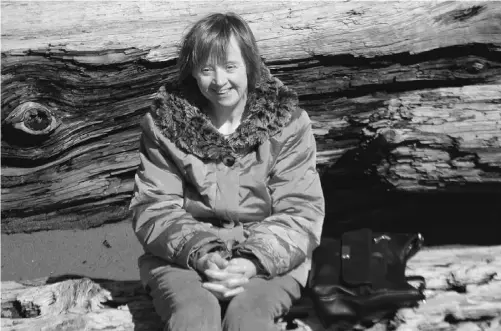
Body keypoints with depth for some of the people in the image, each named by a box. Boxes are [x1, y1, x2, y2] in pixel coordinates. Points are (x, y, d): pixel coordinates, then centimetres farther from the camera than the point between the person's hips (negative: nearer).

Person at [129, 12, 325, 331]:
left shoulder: (287, 122, -1)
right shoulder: (165, 123, 1)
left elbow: (302, 212, -5)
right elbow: (153, 209, -2)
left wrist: (254, 261, -22)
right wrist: (200, 254, -20)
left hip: (269, 259, 0)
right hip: (183, 256, 1)